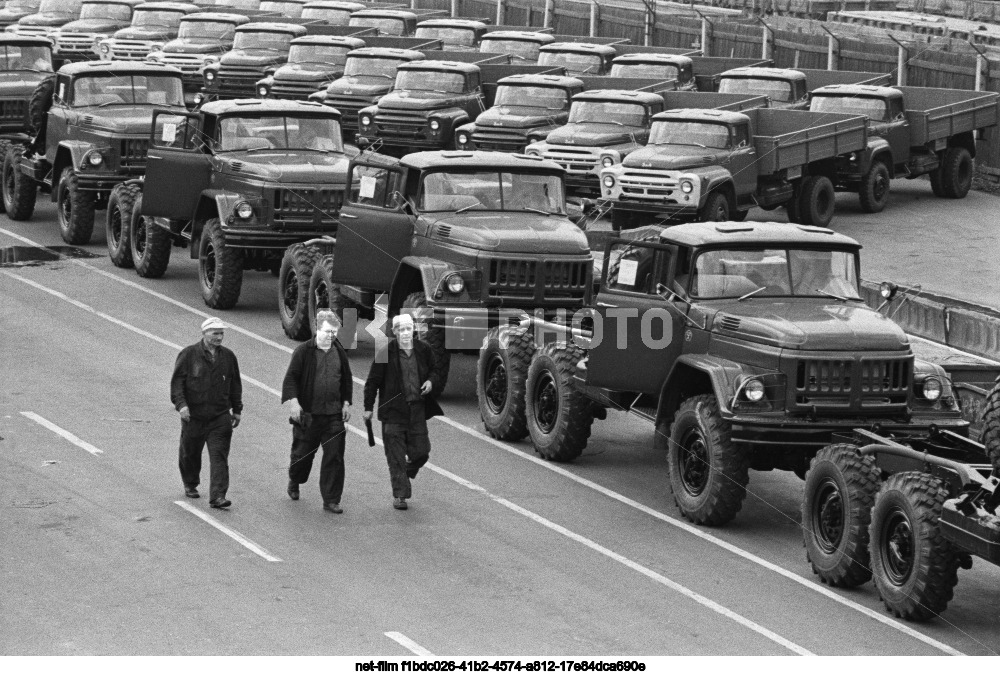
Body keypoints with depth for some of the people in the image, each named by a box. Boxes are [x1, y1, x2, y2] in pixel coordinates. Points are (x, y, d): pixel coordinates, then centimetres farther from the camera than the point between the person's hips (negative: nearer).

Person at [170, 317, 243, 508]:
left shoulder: (228, 357, 8)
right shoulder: (188, 355, -4)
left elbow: (235, 385, 17)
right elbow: (177, 381, -6)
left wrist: (237, 410, 17)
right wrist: (181, 404, -18)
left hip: (220, 417, 2)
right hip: (193, 416, -2)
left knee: (219, 456, -10)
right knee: (190, 453, 14)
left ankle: (218, 496, -14)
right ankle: (190, 484, 39)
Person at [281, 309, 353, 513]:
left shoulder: (340, 352, 8)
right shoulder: (303, 351, -6)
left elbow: (347, 380, 18)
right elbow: (291, 378, -7)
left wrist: (346, 403, 10)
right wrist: (293, 401, -18)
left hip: (334, 414, 3)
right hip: (307, 414, -3)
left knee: (334, 457, -3)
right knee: (303, 453, 11)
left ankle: (331, 500, 2)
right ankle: (294, 482, 41)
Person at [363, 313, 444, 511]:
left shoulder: (423, 350, 4)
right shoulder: (385, 354, -6)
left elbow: (435, 372, 19)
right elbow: (372, 381, -1)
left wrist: (431, 382, -4)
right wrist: (368, 407, -4)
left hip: (417, 411, 3)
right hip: (393, 411, -3)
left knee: (421, 452, 5)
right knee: (396, 456, -2)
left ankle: (406, 474, 34)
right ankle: (399, 494, 5)